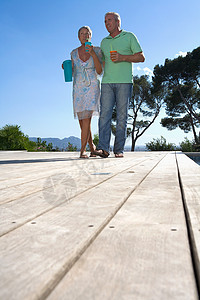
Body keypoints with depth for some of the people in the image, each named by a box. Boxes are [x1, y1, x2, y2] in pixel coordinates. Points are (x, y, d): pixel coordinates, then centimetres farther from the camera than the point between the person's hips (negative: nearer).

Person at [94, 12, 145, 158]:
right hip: (107, 82, 3)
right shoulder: (104, 42, 21)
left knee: (122, 116, -4)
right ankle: (103, 148, -16)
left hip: (124, 82, -3)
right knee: (105, 114, -11)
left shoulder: (129, 36, 9)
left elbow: (141, 57, 2)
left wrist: (122, 57, -10)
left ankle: (119, 149, 0)